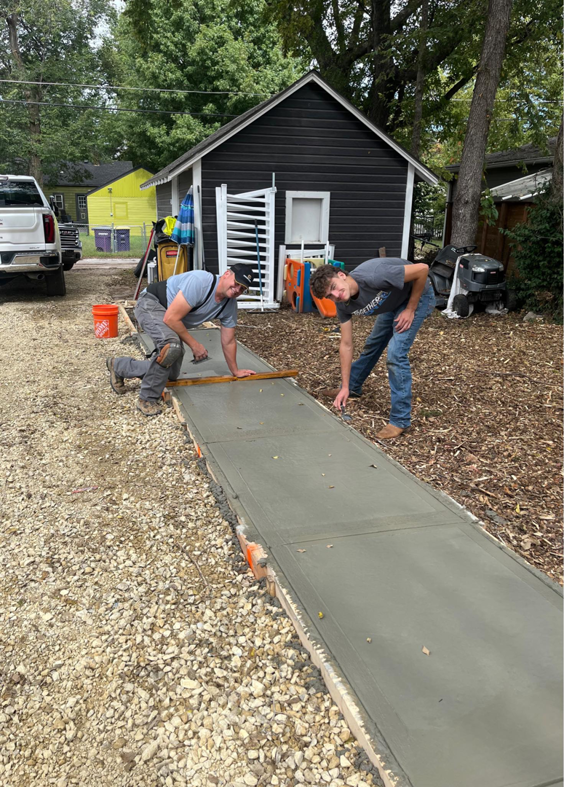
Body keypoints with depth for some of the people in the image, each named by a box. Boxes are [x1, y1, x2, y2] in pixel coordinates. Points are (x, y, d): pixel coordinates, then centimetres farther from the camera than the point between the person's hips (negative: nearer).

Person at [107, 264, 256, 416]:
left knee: (171, 374, 8)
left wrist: (235, 371, 12)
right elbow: (171, 318, -33)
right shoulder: (200, 282, -33)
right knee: (171, 346, -38)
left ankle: (118, 366, 28)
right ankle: (147, 399, -19)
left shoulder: (230, 306, -8)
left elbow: (228, 342, 5)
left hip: (174, 324, 9)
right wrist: (194, 345, -24)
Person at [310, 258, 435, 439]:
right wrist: (345, 387, -9)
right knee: (372, 344, 19)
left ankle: (400, 420, -6)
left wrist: (410, 309, -22)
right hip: (393, 302, 7)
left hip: (417, 296, -7)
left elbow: (422, 269, -30)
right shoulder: (343, 305, -16)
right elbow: (346, 345, -8)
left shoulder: (372, 277, -38)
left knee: (395, 353, -17)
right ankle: (353, 388, 45)